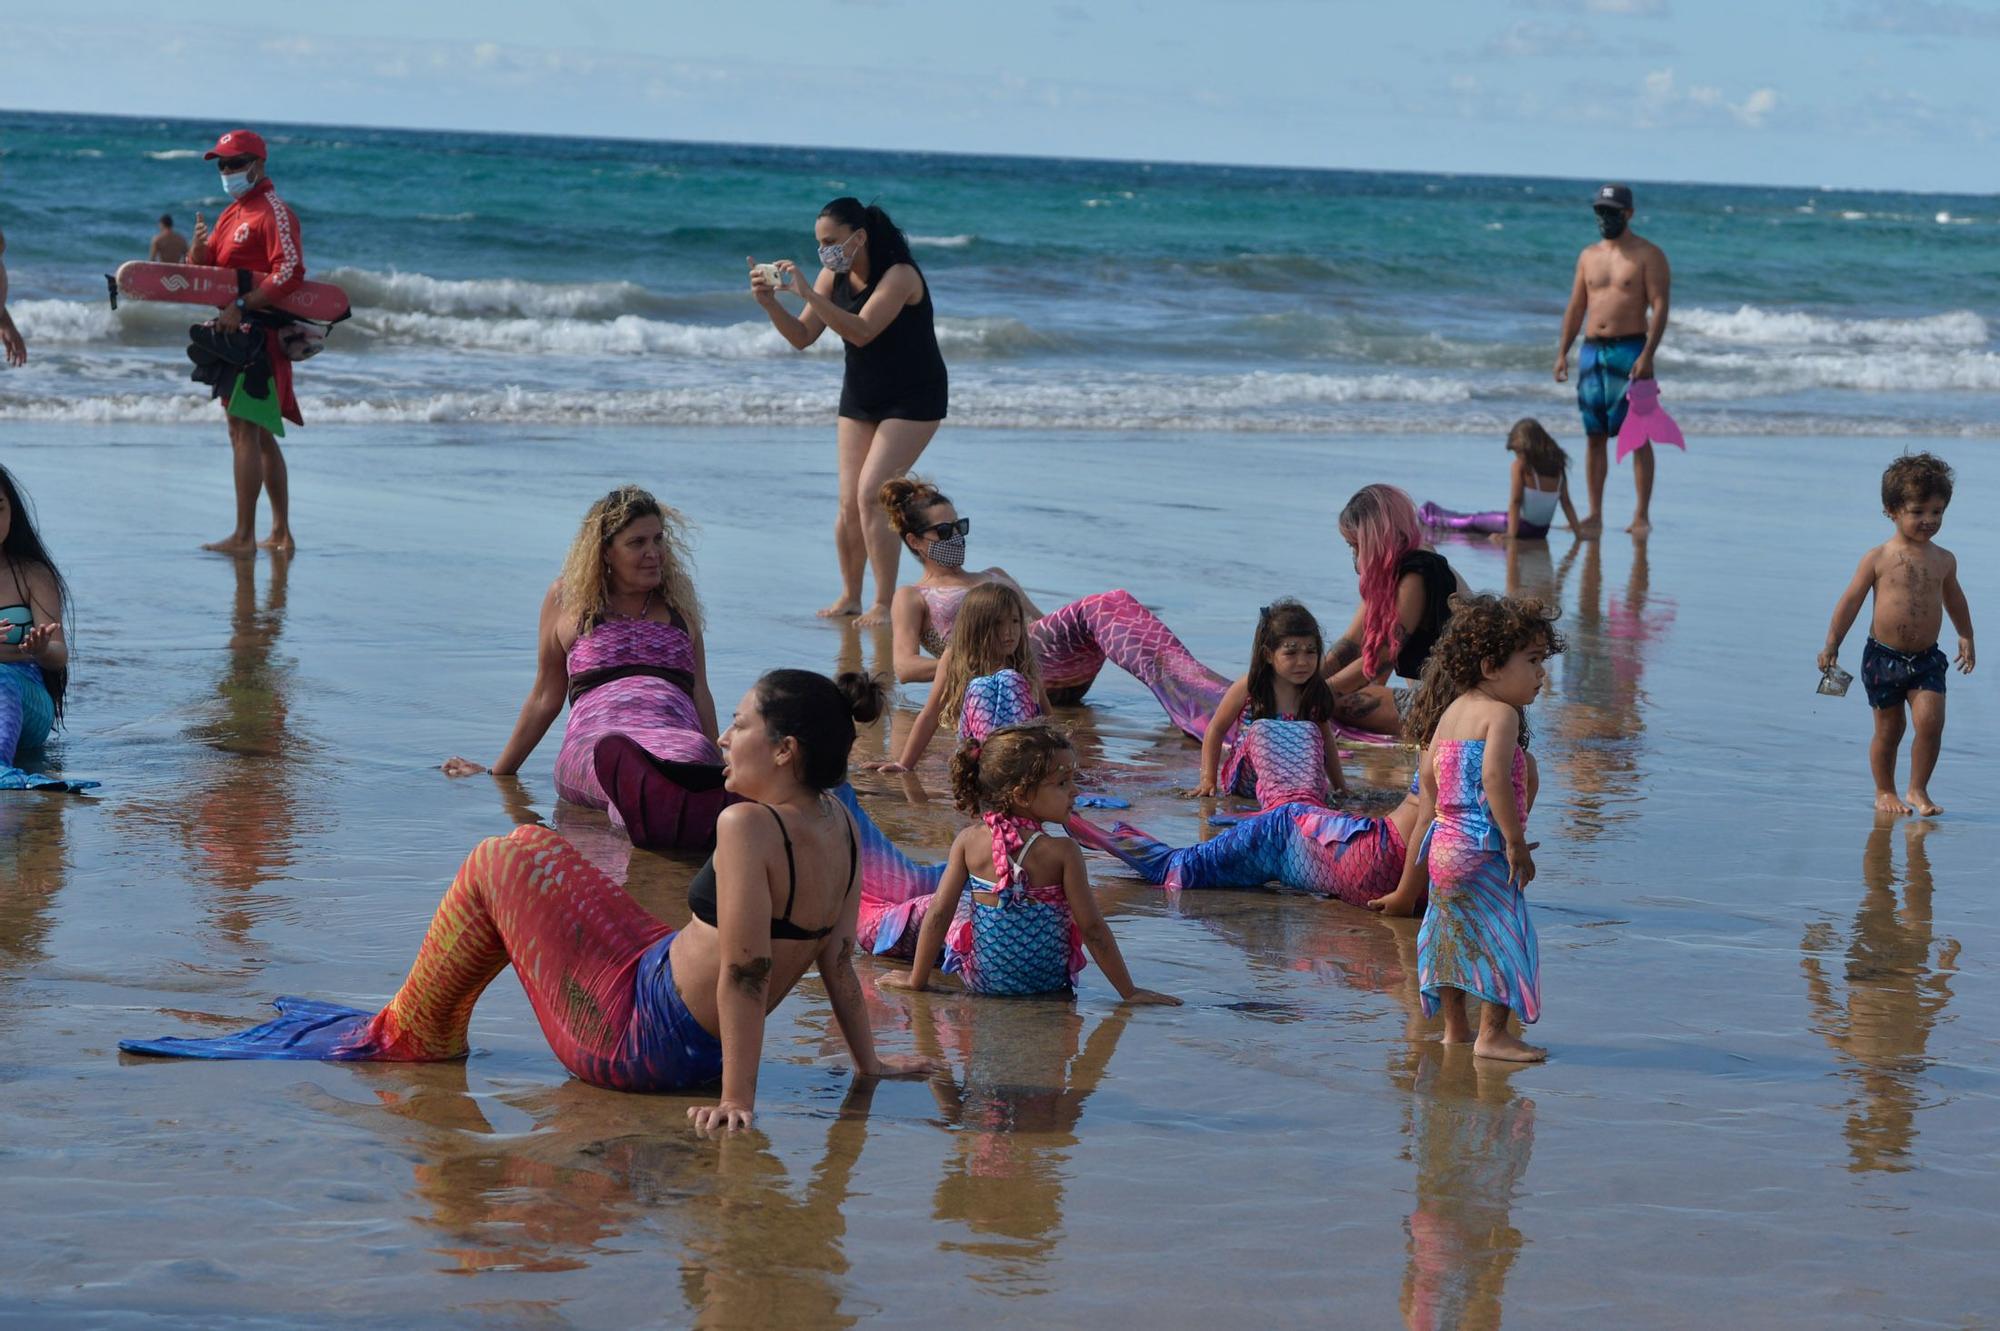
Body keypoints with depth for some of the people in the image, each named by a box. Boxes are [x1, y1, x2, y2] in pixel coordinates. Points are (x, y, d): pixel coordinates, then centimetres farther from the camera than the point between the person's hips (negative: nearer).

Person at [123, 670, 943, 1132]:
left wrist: (737, 1099, -27)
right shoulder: (836, 826, -2)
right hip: (699, 1048, 9)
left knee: (497, 863, 5)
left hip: (636, 1042, -9)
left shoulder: (749, 827, -28)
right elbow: (837, 956, 5)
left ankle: (409, 1036, 23)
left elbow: (745, 971, -30)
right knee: (533, 846, 22)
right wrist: (868, 1061, 14)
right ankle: (423, 1025, 36)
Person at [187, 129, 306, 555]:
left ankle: (244, 536, -10)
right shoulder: (231, 215, 19)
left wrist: (241, 306, -25)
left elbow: (290, 272, -22)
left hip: (257, 332, -10)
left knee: (244, 431, -11)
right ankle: (281, 534, 18)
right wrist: (199, 245, -6)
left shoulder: (273, 211, -10)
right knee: (260, 435, 13)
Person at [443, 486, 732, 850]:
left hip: (676, 734, 1)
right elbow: (545, 697, 27)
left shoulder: (679, 601, 27)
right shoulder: (567, 599, 21)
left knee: (695, 754, -43)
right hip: (596, 735, -1)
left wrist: (720, 775, 27)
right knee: (616, 755, -45)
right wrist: (498, 772, 30)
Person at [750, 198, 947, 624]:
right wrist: (770, 303, -21)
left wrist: (806, 292, -40)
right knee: (848, 503, 0)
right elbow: (803, 336, -3)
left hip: (913, 399, -7)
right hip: (859, 398, 7)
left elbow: (862, 331, -35)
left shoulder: (899, 275, -23)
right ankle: (849, 596, 16)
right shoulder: (834, 276, -2)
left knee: (872, 495, -17)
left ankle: (885, 603, -9)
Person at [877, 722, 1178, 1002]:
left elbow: (939, 914, -11)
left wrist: (917, 979, -1)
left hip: (981, 977, 1)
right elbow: (1092, 929, -17)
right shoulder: (1062, 852, -20)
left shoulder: (969, 841, -13)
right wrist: (1129, 991, -9)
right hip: (1049, 981, -1)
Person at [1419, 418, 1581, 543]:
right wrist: (1577, 528, 7)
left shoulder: (1520, 465, -13)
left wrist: (1511, 533, -17)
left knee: (1473, 520, 18)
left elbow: (1515, 501, -16)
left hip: (1522, 526, -6)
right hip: (1542, 530, 6)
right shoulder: (1558, 466, 2)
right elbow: (1566, 502, 3)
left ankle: (1435, 518, 36)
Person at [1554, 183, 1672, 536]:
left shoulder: (1648, 255, -2)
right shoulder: (1589, 256, 15)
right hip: (1592, 350, 5)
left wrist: (1647, 355, -18)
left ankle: (1642, 514, -4)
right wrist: (1562, 352, 7)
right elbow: (1575, 308, 17)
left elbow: (1660, 305, -8)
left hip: (1629, 349, -5)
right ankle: (1595, 514, 8)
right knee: (1595, 437, 5)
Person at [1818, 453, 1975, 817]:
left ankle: (1918, 790, 3)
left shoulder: (1944, 560, 3)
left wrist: (1966, 638, 31)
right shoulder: (1878, 558, -7)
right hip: (1884, 657, -2)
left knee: (1930, 722, -13)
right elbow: (1850, 601, -2)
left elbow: (1954, 598, 21)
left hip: (1927, 659, 2)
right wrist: (1831, 646, -3)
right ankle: (1885, 792, 24)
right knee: (1888, 730, 7)